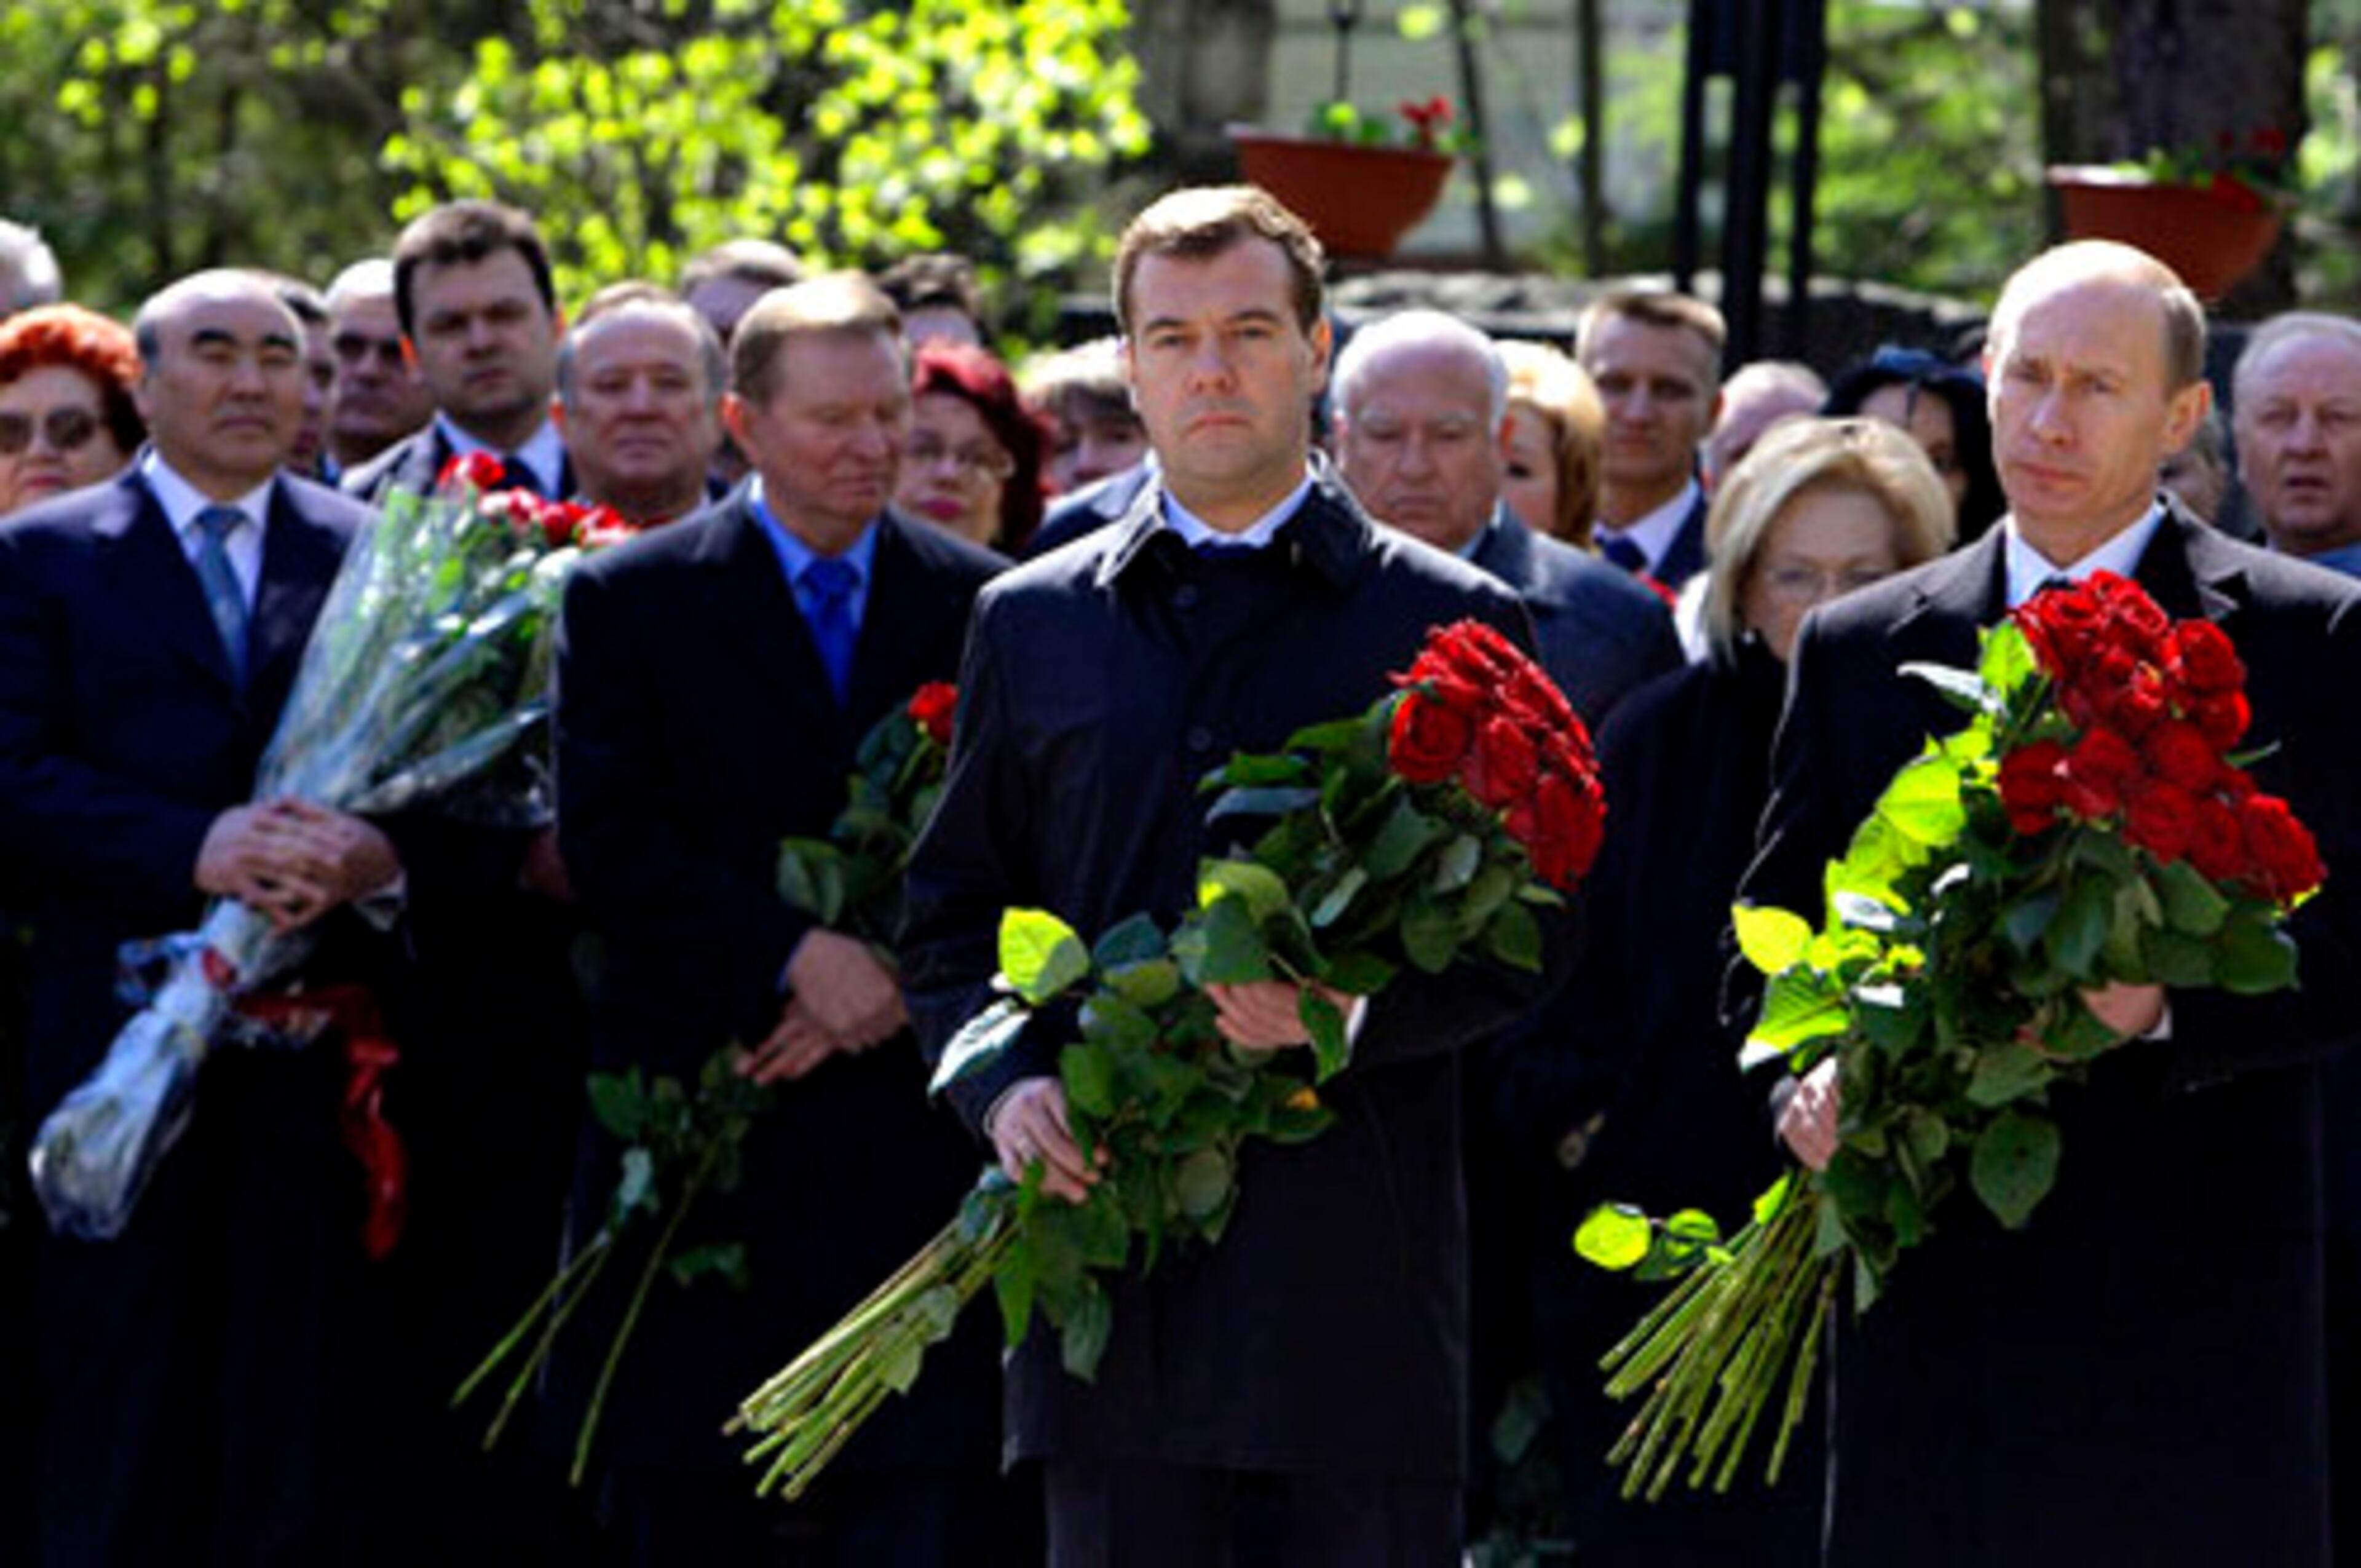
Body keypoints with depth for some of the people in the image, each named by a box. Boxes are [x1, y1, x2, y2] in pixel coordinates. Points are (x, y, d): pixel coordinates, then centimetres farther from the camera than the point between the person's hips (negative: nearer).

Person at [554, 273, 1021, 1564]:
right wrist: (794, 955, -15)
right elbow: (608, 849, -6)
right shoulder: (630, 599, 5)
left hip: (920, 1148, 0)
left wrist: (895, 980, -11)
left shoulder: (981, 606, 10)